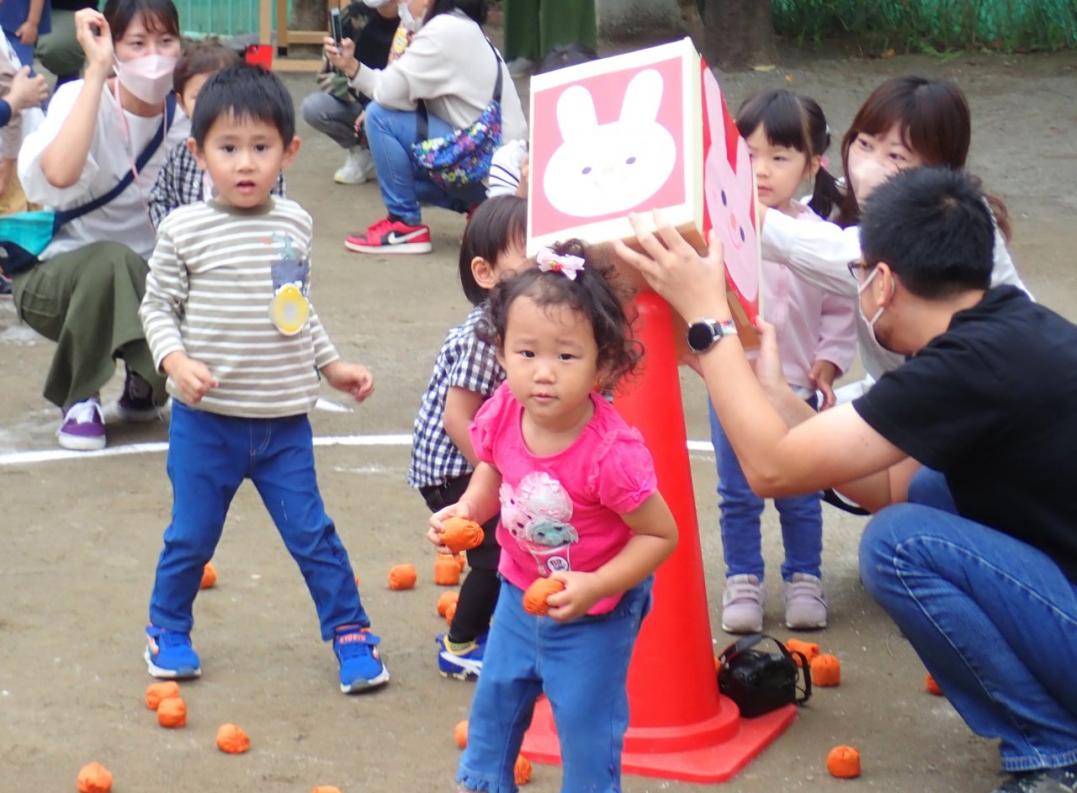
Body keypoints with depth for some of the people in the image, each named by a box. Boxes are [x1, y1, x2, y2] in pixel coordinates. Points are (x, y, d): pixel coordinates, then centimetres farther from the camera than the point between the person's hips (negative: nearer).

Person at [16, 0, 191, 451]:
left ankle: (143, 389, 12)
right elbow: (59, 175, -40)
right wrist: (97, 72, -36)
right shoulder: (79, 99, -17)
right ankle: (79, 399, -13)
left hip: (143, 290, 4)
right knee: (112, 260, -37)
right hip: (57, 280, -4)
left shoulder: (186, 118, -6)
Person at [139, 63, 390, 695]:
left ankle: (350, 632, 19)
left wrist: (332, 364, 15)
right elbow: (157, 305, -2)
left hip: (285, 422, 2)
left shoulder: (295, 224, 3)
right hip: (206, 420, -2)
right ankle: (168, 629, 31)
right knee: (192, 536, 10)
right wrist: (177, 361, -18)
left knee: (313, 534, 6)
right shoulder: (185, 230, -9)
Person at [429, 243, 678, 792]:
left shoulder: (612, 453, -34)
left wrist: (594, 586, -31)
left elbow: (661, 535, -23)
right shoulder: (504, 413, -18)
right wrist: (467, 510, -15)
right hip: (520, 594, 6)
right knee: (494, 701, 24)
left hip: (593, 617, -6)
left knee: (586, 724, 7)